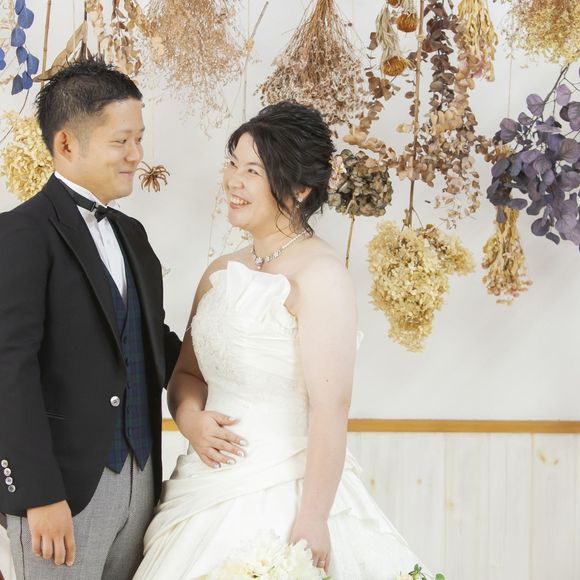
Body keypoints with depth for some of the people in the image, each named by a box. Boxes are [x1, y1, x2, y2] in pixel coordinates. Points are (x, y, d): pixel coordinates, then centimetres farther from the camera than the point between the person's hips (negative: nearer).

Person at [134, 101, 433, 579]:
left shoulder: (320, 275, -14)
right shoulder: (220, 274, 8)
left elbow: (330, 407, -19)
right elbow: (187, 372, 17)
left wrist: (312, 521, -22)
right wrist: (191, 419, -5)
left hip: (283, 498, -7)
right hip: (209, 493, 7)